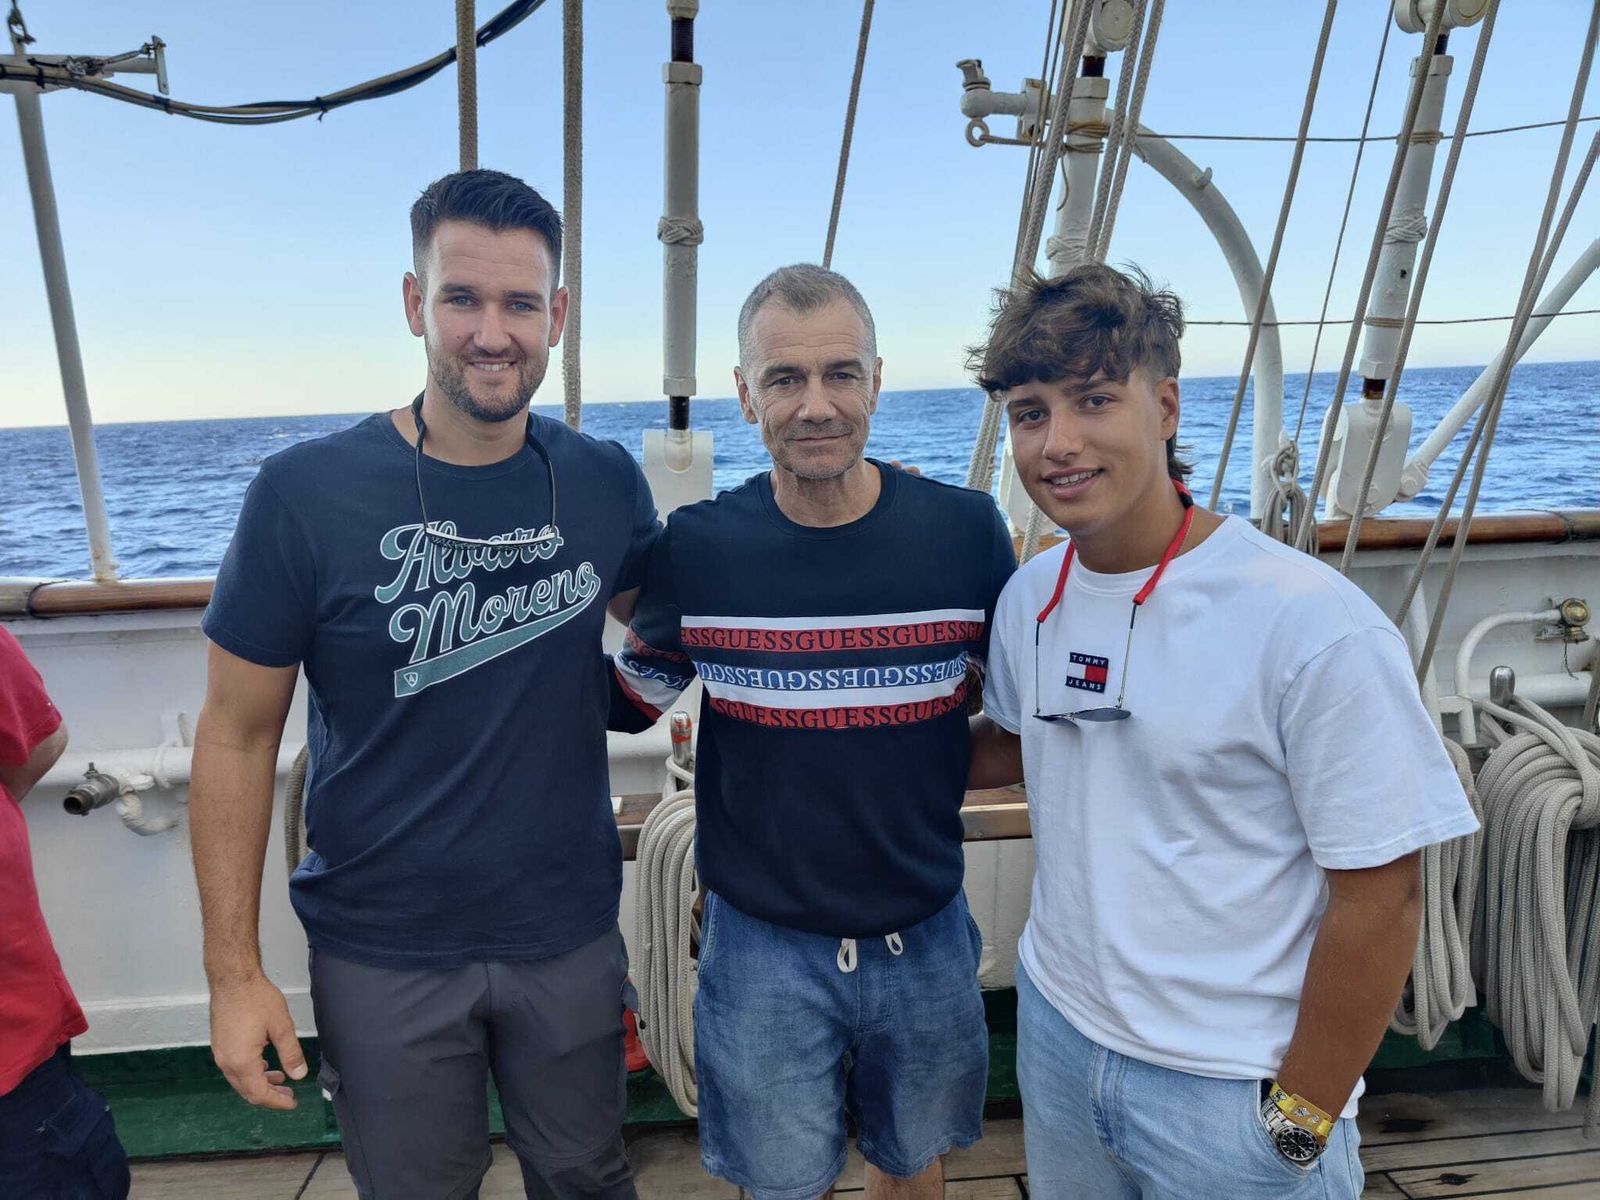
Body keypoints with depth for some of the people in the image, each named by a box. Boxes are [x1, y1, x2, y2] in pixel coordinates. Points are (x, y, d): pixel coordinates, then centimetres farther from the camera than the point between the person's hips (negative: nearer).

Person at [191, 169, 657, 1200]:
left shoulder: (605, 483, -7)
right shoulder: (306, 493, -14)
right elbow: (237, 735, -8)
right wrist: (234, 970, -7)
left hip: (570, 935, 2)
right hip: (383, 954, -1)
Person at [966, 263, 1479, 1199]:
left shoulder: (1315, 627, -22)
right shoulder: (1031, 597, -4)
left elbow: (1381, 898, -17)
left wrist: (1300, 1119, -10)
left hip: (1237, 1090, -5)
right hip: (1056, 1029, 6)